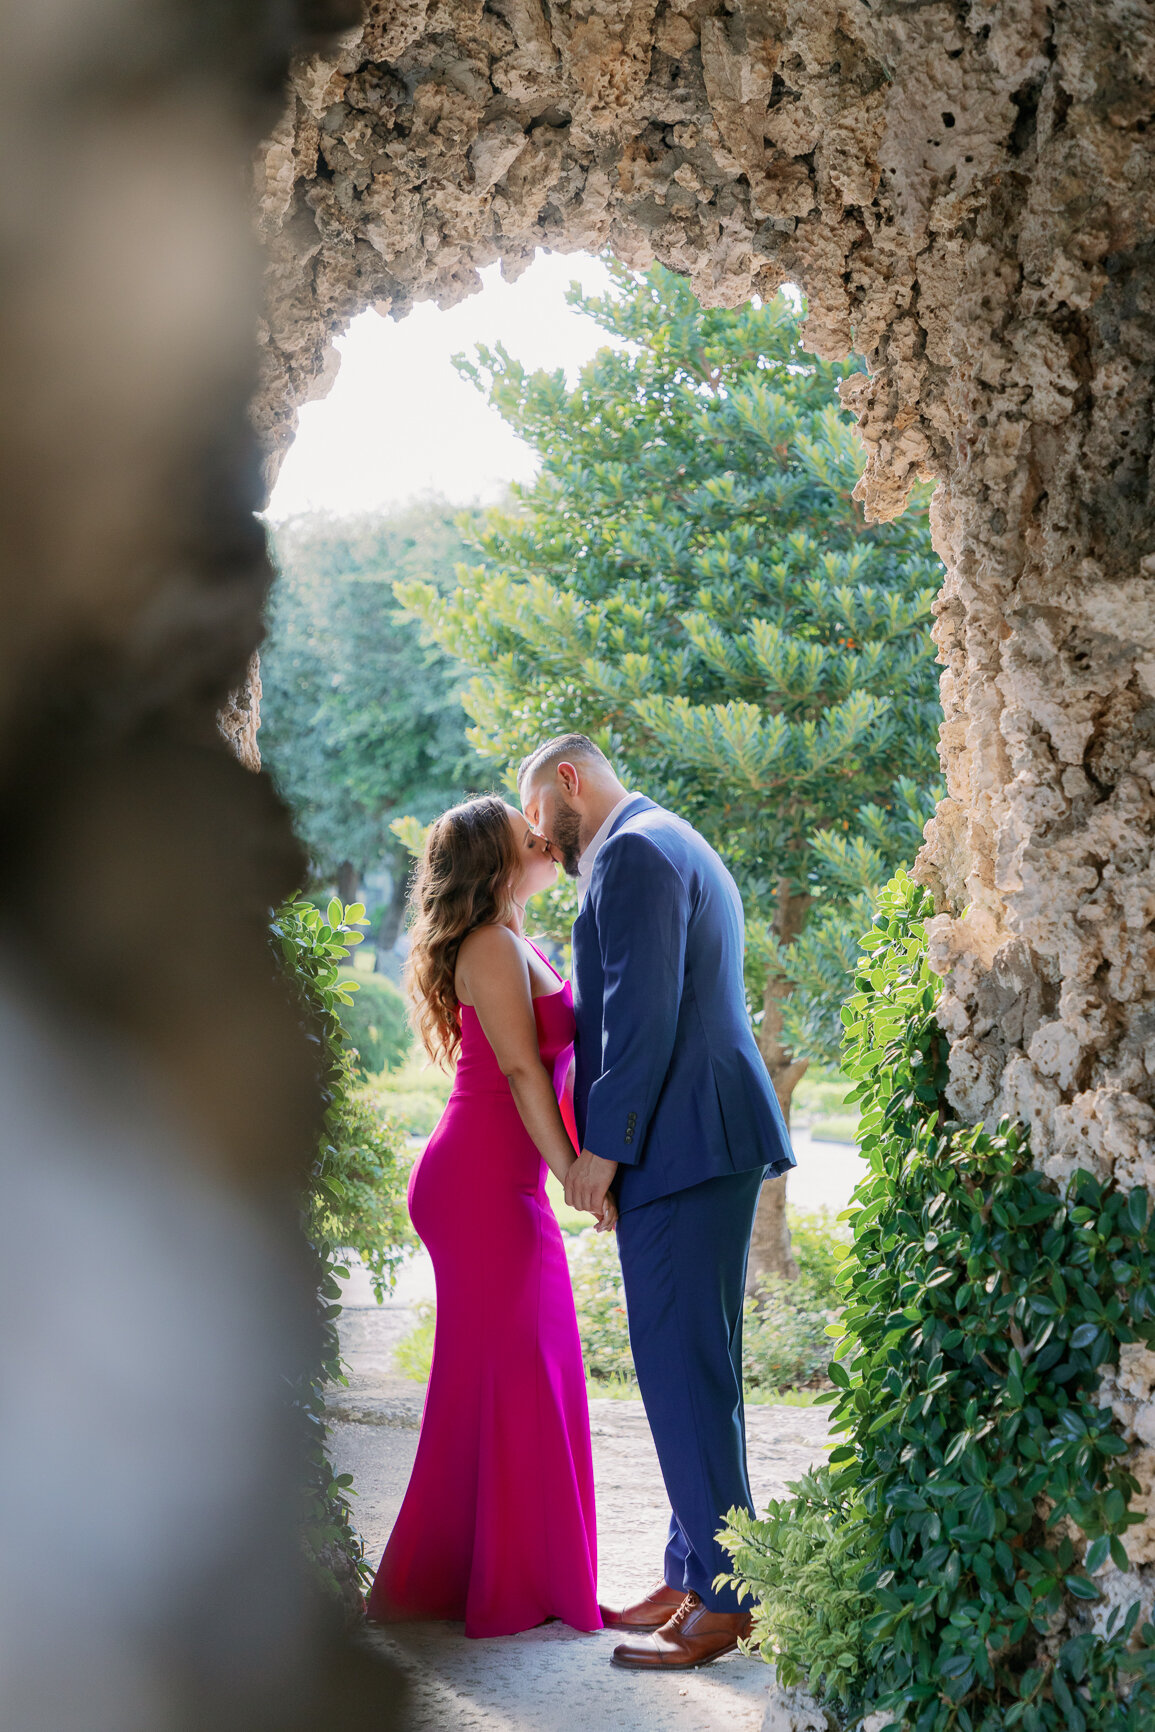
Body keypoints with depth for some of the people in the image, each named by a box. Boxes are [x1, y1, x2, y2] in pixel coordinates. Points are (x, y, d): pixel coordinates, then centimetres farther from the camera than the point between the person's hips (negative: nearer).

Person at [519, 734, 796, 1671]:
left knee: (683, 1367, -7)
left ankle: (719, 1602, -3)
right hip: (708, 1144, 11)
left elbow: (643, 1011, -18)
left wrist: (604, 1145, -15)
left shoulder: (632, 852, -10)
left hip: (681, 1143, -11)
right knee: (692, 1364, 14)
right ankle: (695, 1570, 21)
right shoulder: (677, 846, 23)